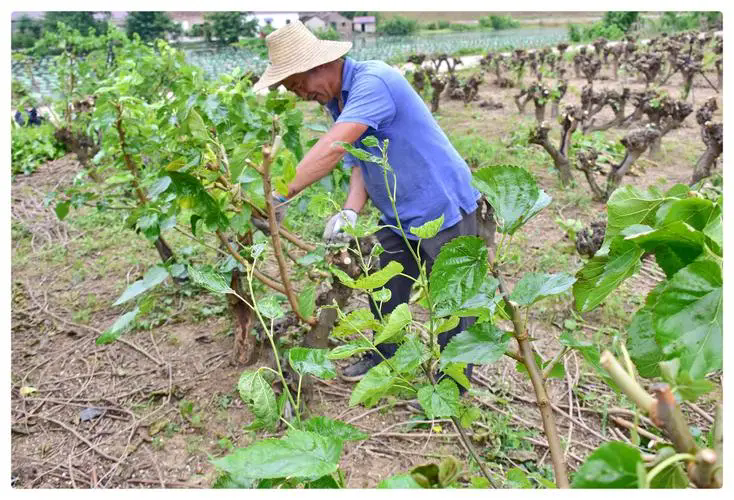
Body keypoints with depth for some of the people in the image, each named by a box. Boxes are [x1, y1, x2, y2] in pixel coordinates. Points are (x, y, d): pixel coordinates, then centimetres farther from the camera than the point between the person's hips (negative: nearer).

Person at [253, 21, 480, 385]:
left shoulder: (373, 81, -24)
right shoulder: (337, 102, 6)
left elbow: (331, 150, -35)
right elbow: (360, 163, 3)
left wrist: (279, 196, -34)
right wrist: (350, 212, -14)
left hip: (444, 209, -8)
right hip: (398, 218, 9)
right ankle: (384, 358, 40)